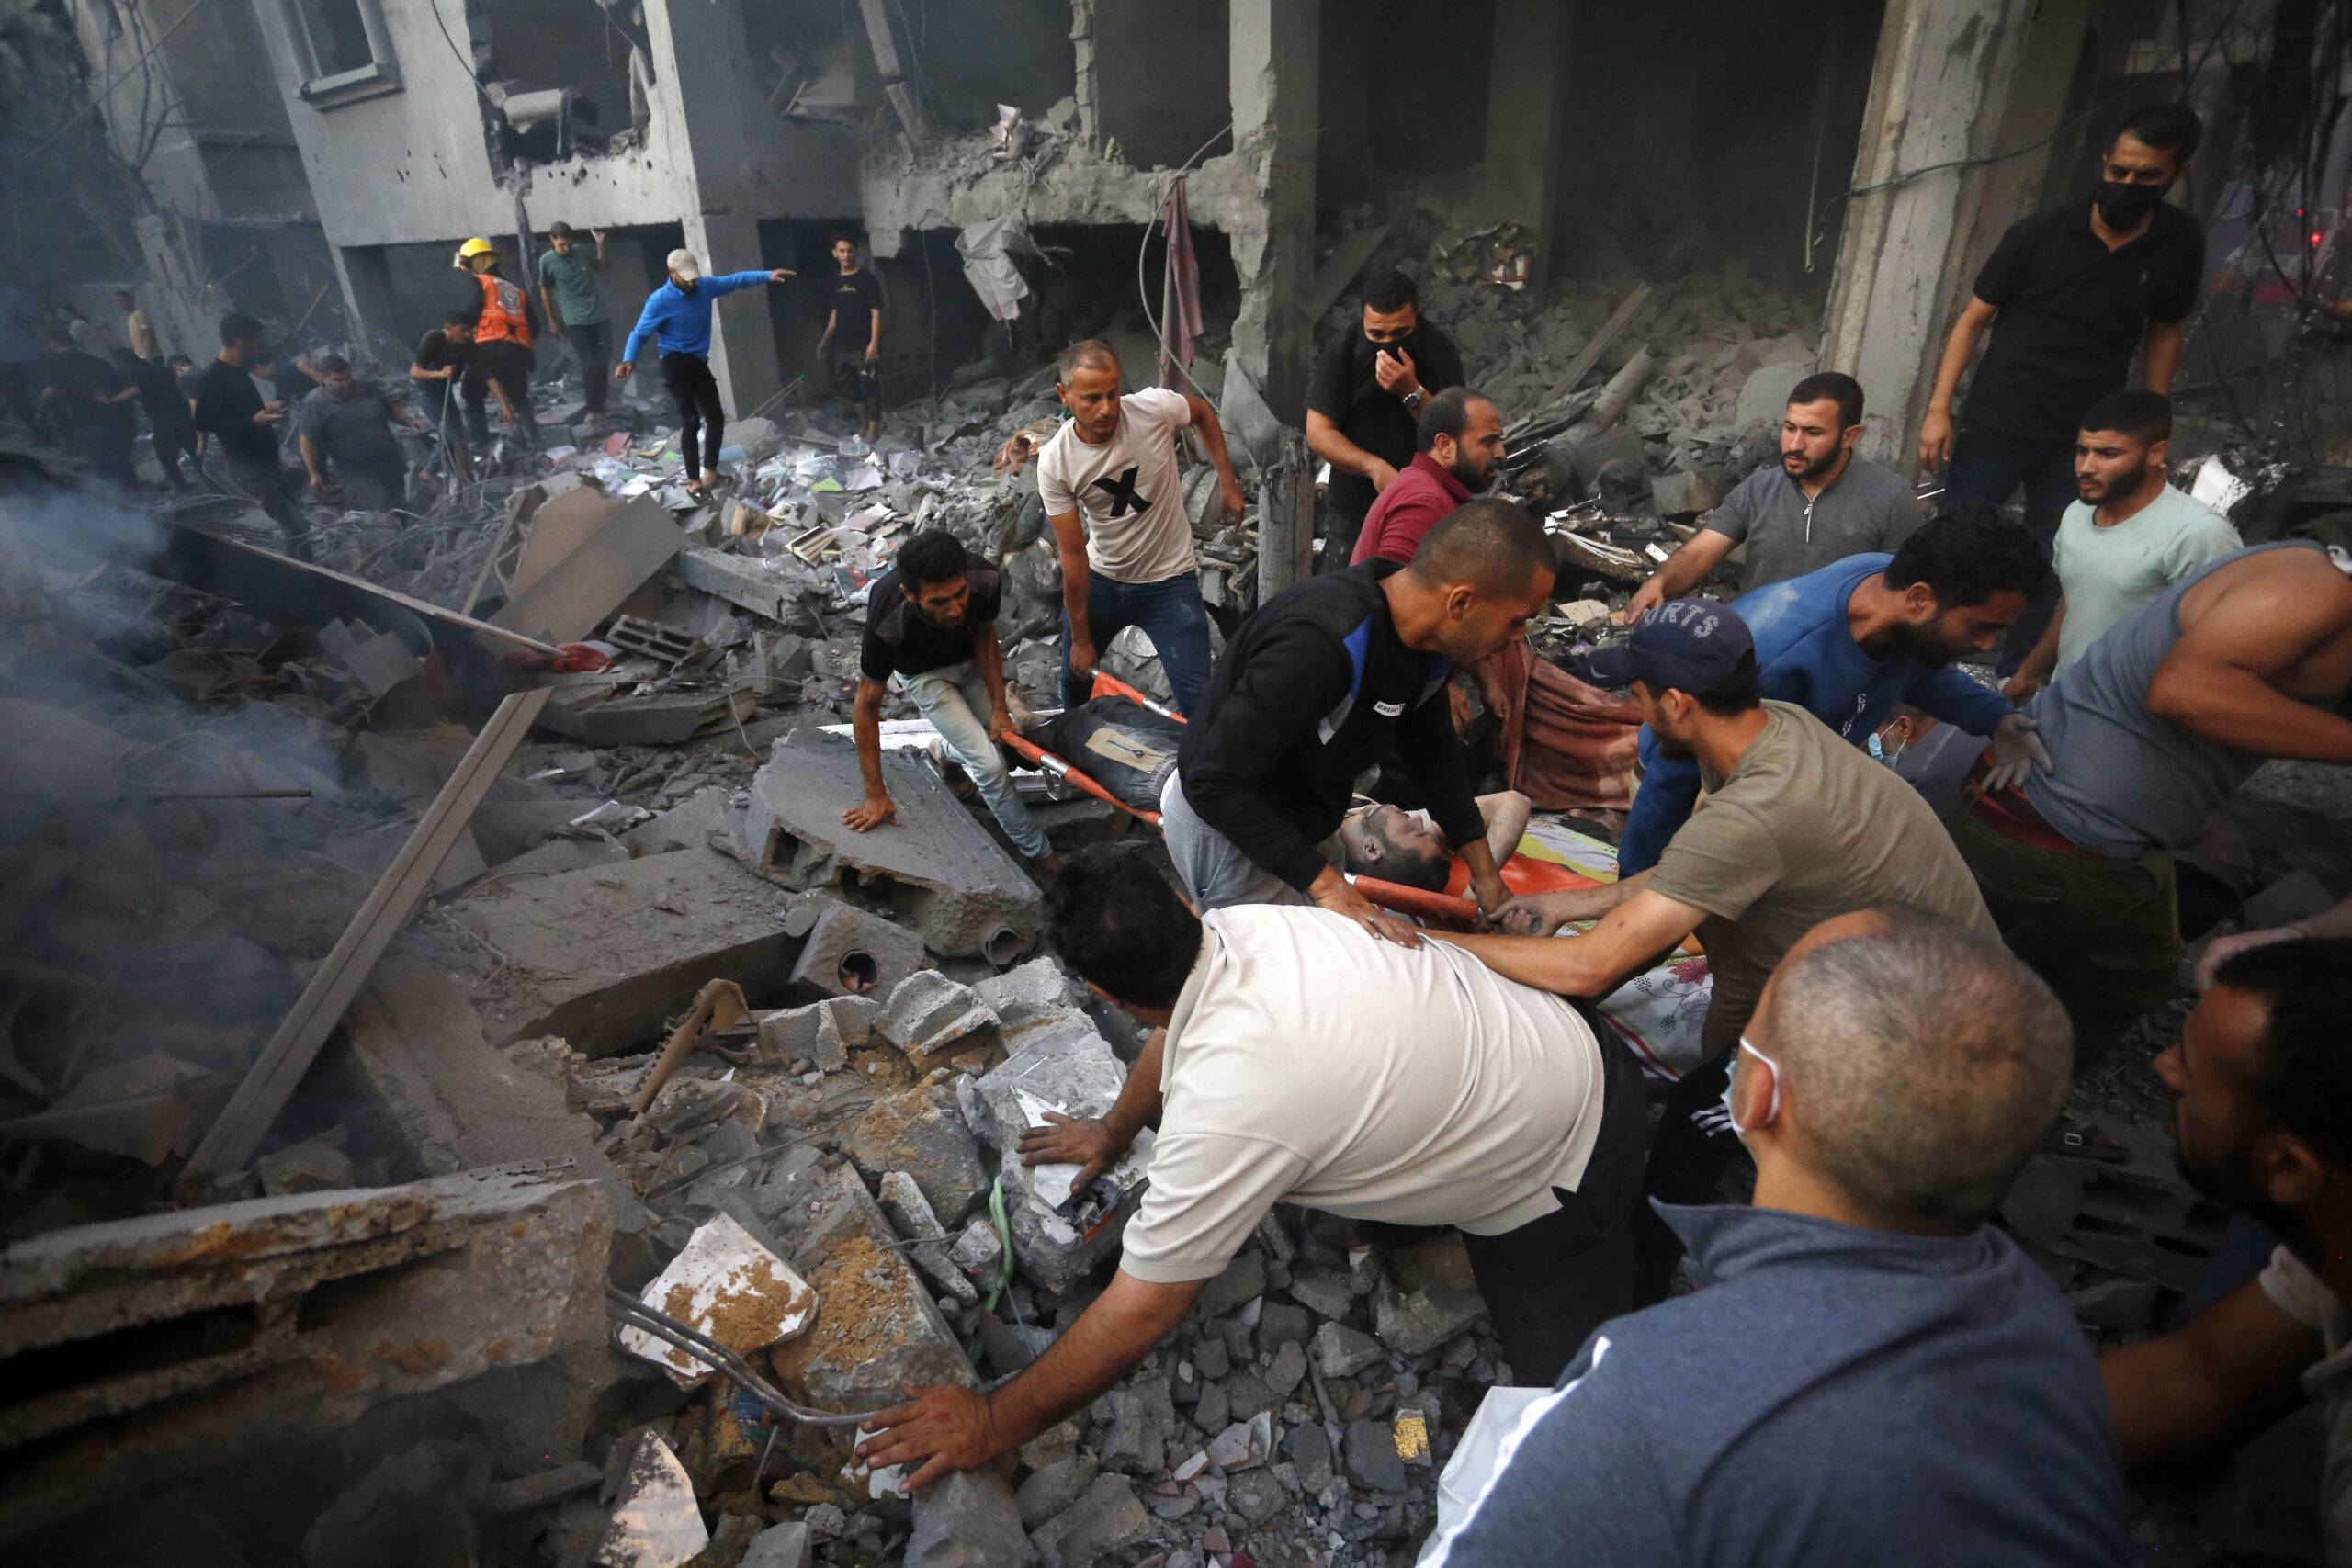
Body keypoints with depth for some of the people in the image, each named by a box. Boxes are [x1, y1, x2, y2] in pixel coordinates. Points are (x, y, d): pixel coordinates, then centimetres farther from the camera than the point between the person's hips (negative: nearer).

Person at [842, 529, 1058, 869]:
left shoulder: (986, 582, -36)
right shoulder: (887, 628, -42)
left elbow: (984, 635, -13)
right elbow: (867, 706, -28)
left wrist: (999, 707, -18)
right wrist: (876, 796, -24)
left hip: (969, 659, 4)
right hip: (925, 674, -3)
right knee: (990, 765, -13)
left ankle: (946, 752, 36)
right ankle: (1038, 853, 6)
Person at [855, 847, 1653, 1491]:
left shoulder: (1225, 1106, -35)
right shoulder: (1239, 925, -14)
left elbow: (1138, 1311, -25)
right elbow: (1174, 1034, 8)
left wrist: (995, 1422, -10)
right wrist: (1112, 1130, 25)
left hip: (1562, 1174, -6)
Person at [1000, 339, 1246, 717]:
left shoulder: (1154, 408, -22)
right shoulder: (1054, 463, -19)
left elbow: (1203, 412, 3)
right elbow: (1074, 556, -15)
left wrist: (1228, 483, -2)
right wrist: (1081, 638, -9)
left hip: (1169, 580, -2)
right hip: (1100, 579, 2)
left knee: (1197, 700, -10)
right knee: (1075, 676, 21)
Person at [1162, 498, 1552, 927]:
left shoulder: (1426, 636, -7)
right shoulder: (1319, 645, -37)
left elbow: (1432, 749, 9)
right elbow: (1215, 781, -32)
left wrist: (1485, 874, 12)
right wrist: (1327, 885, -31)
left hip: (1294, 822, 9)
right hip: (1224, 828, -9)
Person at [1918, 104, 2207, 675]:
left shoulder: (2179, 244, 1)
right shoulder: (2039, 232, -7)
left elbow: (2166, 330, 11)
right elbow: (1973, 319, -3)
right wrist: (1938, 409, -10)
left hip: (2082, 440, 2)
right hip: (1994, 428, -2)